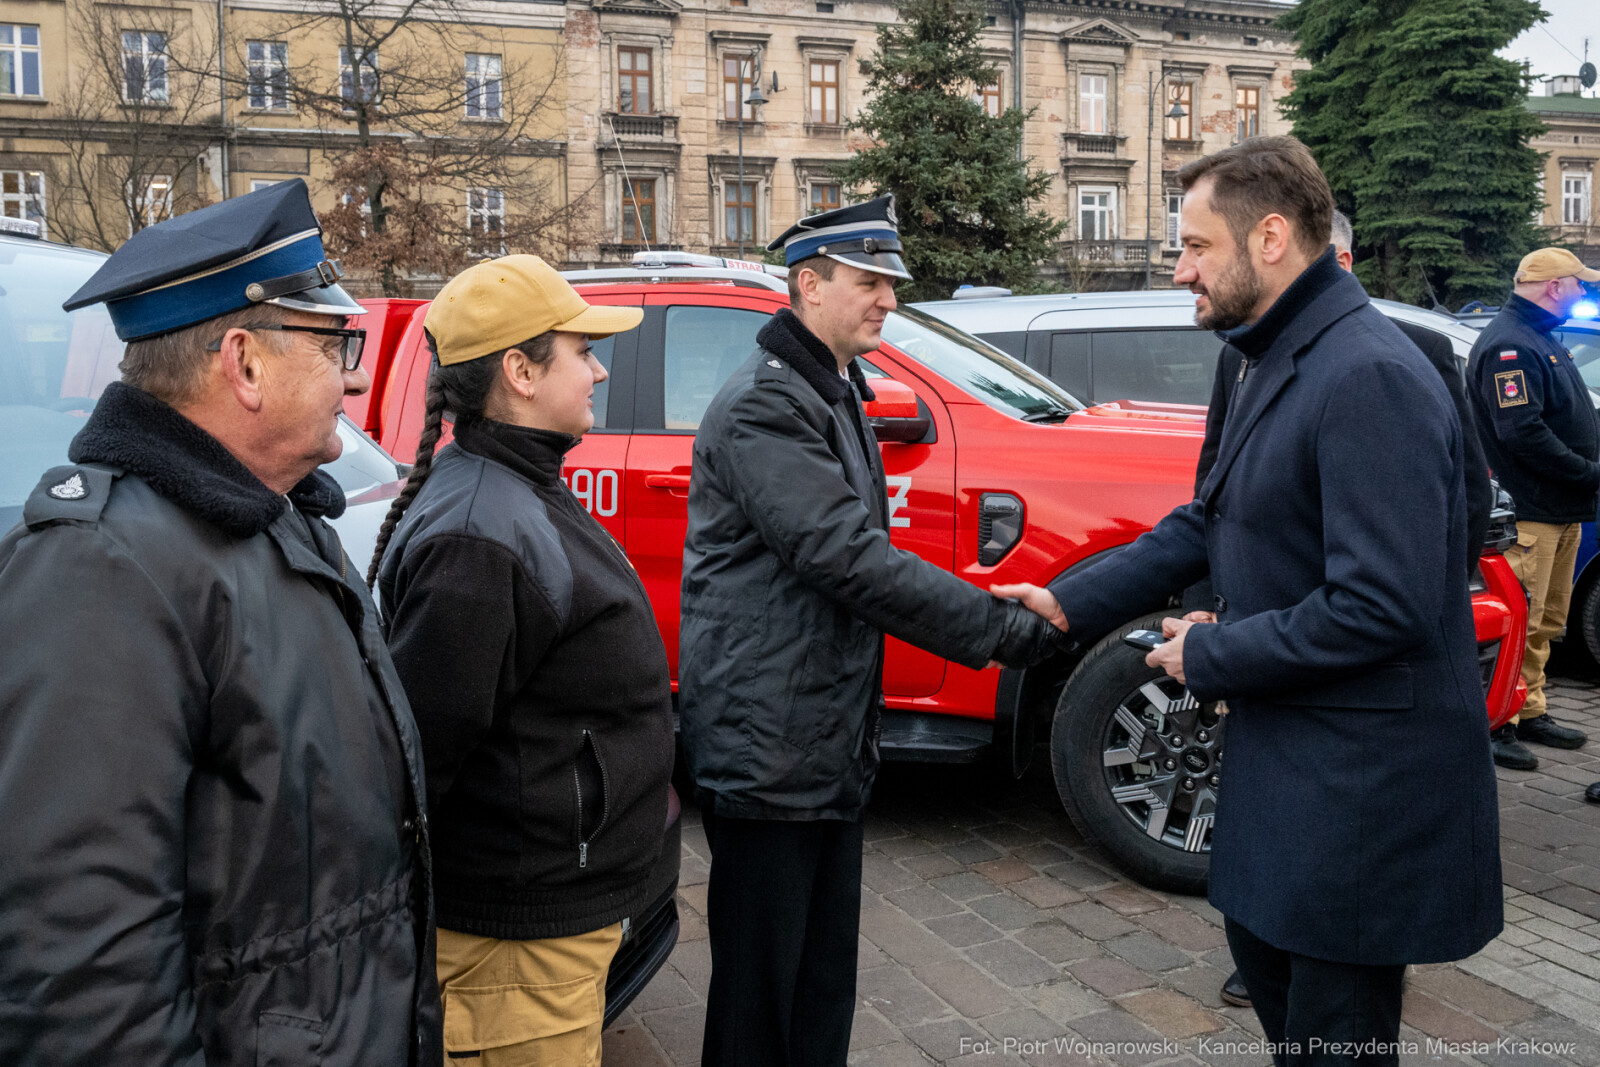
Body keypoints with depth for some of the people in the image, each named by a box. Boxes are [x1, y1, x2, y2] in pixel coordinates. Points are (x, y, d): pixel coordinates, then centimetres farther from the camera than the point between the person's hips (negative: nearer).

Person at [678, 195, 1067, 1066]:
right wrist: (1005, 630, -22)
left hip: (829, 746, 10)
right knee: (761, 993, 4)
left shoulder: (835, 394, 16)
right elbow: (849, 559, -26)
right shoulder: (763, 407, -17)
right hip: (766, 753, -10)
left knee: (824, 980, 19)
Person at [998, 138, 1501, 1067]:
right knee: (1263, 953, 26)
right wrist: (1068, 604, 6)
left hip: (1362, 777, -10)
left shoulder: (1368, 377, -24)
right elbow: (1207, 525, 13)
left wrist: (1210, 657, -17)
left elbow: (1382, 608, -29)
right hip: (1285, 747, 10)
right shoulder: (1278, 362, 9)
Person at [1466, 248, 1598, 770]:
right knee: (1520, 624, -8)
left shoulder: (1543, 340, 20)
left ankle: (1531, 713, 26)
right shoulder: (1509, 344, -15)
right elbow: (1521, 433, -24)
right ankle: (1496, 723, -1)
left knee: (1547, 623, 16)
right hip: (1530, 515, -11)